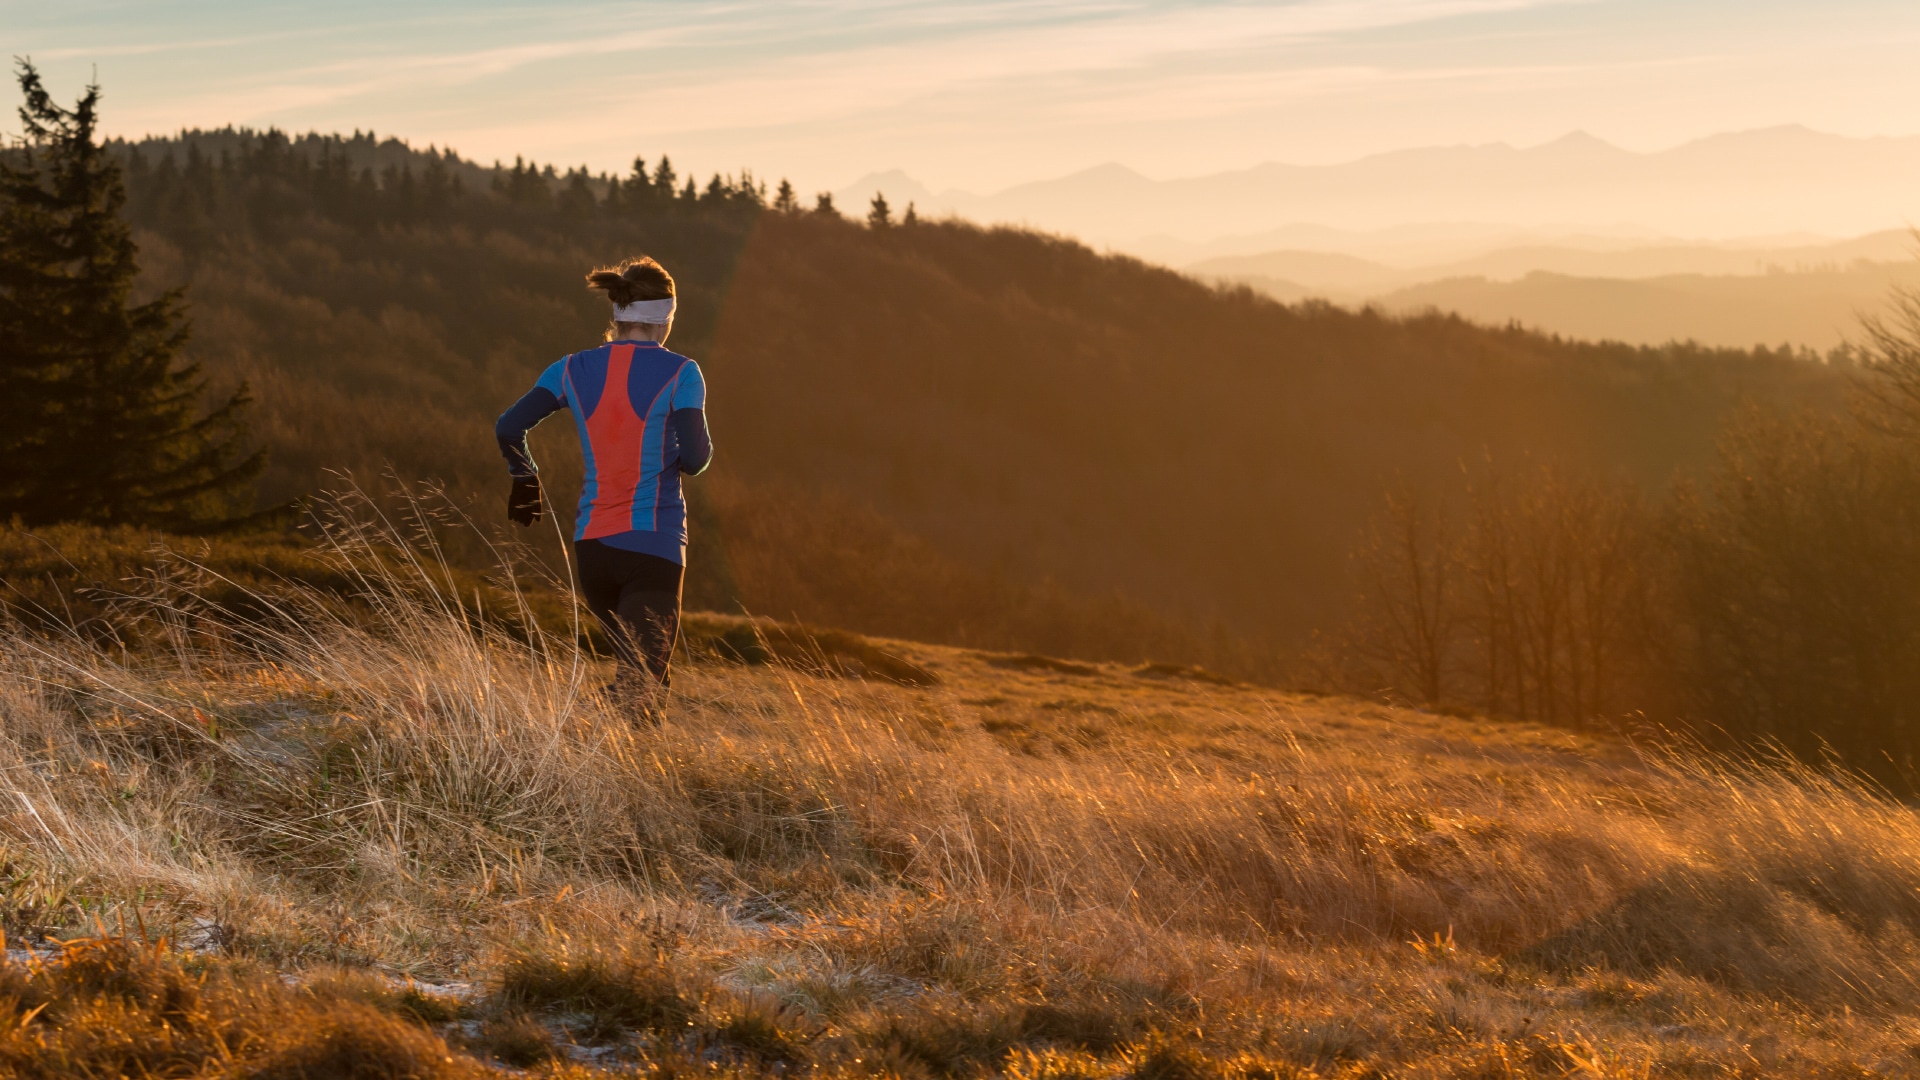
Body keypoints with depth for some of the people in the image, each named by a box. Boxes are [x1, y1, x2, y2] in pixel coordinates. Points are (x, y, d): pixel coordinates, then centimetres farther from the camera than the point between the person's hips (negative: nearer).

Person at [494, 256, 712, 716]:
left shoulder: (573, 369, 6)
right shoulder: (679, 373, -4)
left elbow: (508, 428, 1)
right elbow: (694, 458, -11)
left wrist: (526, 479, 20)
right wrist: (705, 449, 14)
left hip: (591, 544, 5)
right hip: (654, 545, -5)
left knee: (642, 674, 23)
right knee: (640, 684, -8)